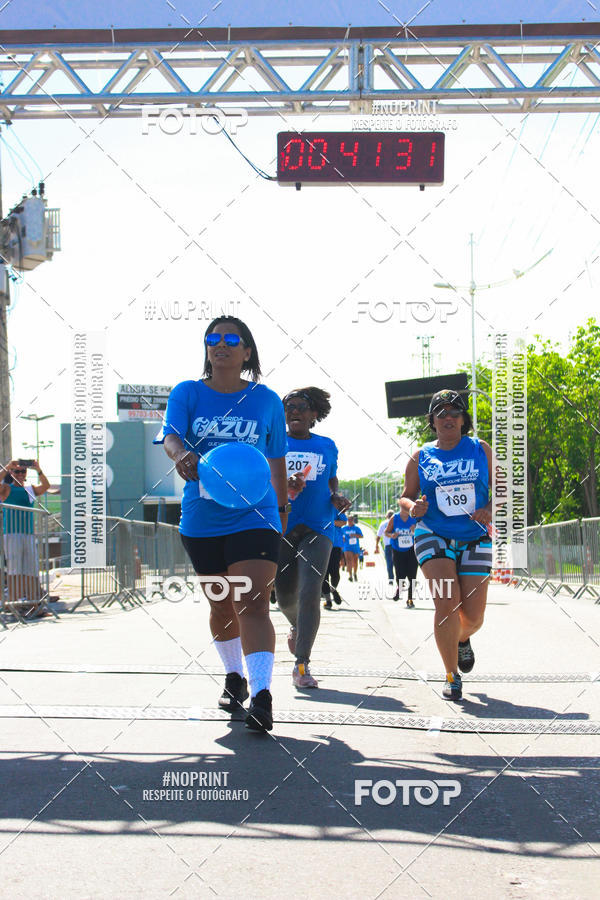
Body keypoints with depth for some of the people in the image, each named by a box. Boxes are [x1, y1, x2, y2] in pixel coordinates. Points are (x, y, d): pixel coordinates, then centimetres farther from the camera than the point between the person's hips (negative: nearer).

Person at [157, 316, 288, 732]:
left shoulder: (267, 401, 3)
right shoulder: (187, 393, 2)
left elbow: (277, 460, 13)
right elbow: (170, 436, -16)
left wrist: (282, 508, 19)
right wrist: (181, 455, -39)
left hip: (254, 517, -2)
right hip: (201, 519, 2)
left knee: (252, 605, -17)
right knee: (221, 605, 15)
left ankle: (261, 695, -24)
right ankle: (234, 678, 35)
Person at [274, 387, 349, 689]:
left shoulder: (327, 446, 12)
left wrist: (336, 498, 3)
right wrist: (285, 486, -21)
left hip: (317, 529, 0)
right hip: (281, 528, 0)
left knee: (310, 593, -17)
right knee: (285, 596, 5)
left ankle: (302, 665, -13)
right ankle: (297, 627, 42)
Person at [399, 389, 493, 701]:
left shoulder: (480, 450, 5)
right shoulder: (421, 457, 5)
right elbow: (406, 497, 11)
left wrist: (491, 510, -12)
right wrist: (412, 508, -12)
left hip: (475, 541, 1)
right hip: (434, 538, -1)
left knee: (473, 615, 2)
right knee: (447, 604, -20)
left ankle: (462, 640, 41)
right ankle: (452, 677, -6)